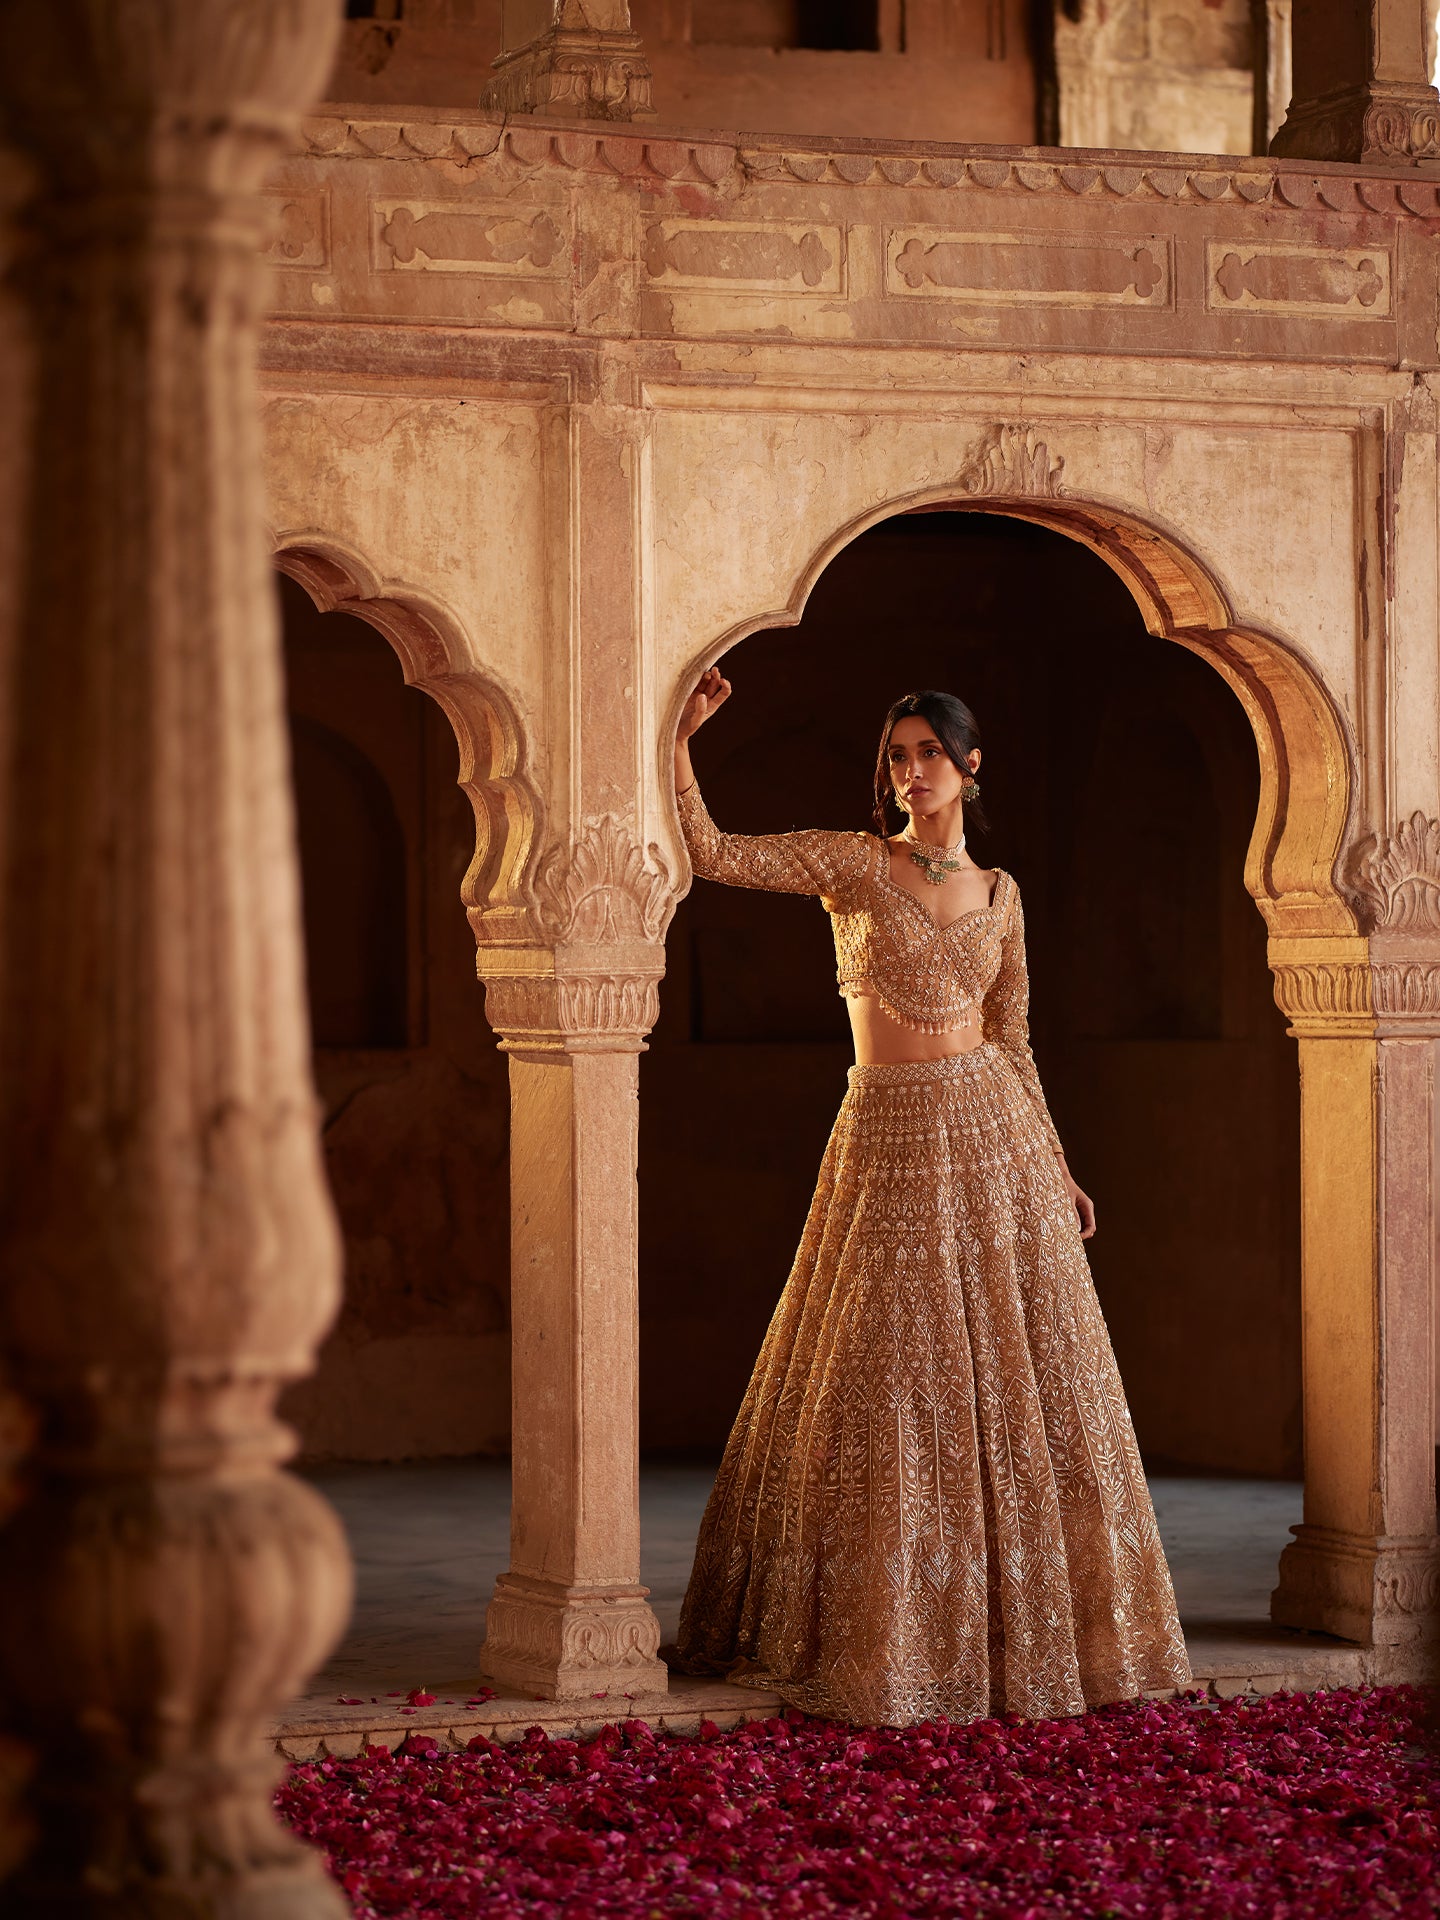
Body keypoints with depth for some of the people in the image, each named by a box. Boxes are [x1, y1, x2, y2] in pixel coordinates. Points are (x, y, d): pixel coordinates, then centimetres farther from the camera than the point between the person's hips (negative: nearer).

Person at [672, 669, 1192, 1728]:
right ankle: (885, 1637, 10)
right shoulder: (850, 863, 0)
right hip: (890, 1140, -3)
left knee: (1020, 1386, 4)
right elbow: (713, 854, -9)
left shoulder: (998, 893, 9)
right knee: (890, 1397, -1)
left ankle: (1020, 1631, 15)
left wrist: (1056, 1167, 12)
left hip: (996, 1131, 3)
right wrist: (680, 737, -20)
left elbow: (1012, 1039, 14)